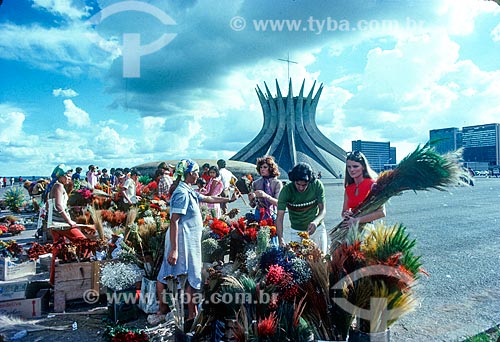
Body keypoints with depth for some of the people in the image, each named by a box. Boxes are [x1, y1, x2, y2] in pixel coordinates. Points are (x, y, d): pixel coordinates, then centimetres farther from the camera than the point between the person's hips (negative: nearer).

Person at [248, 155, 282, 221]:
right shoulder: (256, 183, 4)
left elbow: (278, 203, -12)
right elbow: (253, 205, 7)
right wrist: (251, 199, -14)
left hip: (272, 216, -2)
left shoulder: (277, 183, -3)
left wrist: (265, 196, -25)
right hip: (258, 215, 2)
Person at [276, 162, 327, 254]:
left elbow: (323, 209, -12)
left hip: (317, 228, 1)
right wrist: (281, 239, -36)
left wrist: (316, 222, -34)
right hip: (297, 232, -1)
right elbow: (280, 217, -22)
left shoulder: (317, 185, -16)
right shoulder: (286, 190, -20)